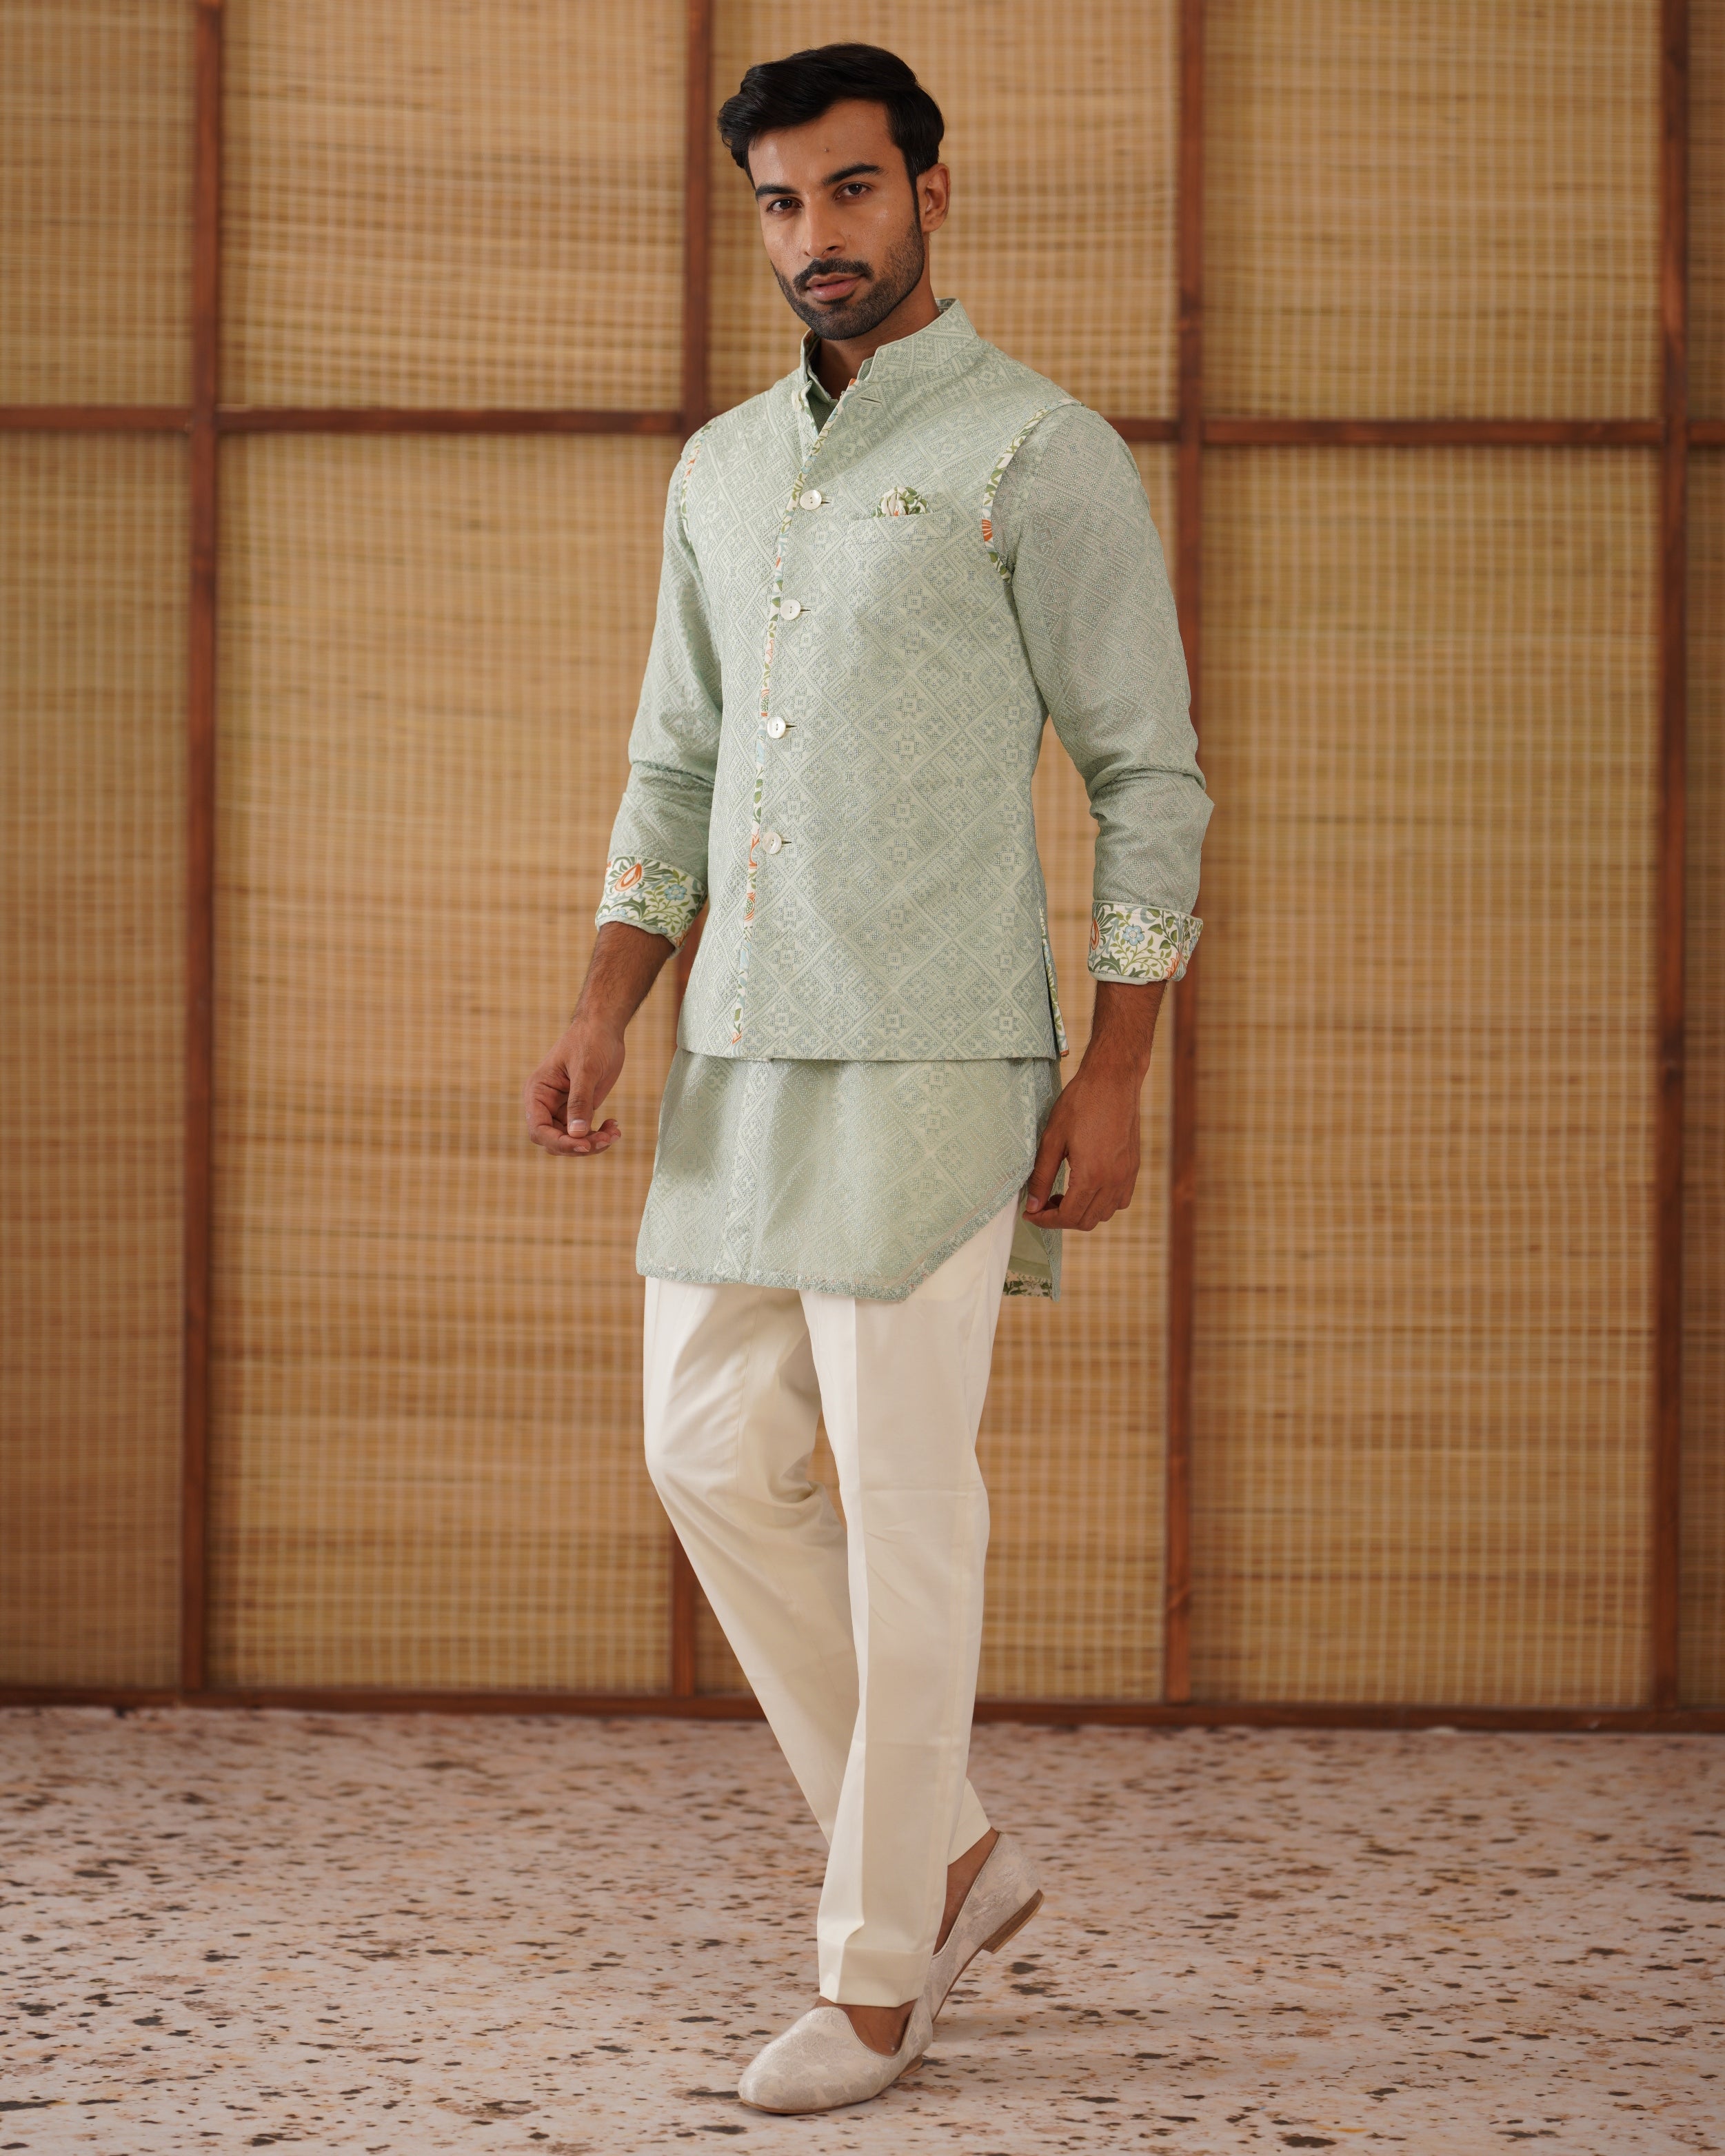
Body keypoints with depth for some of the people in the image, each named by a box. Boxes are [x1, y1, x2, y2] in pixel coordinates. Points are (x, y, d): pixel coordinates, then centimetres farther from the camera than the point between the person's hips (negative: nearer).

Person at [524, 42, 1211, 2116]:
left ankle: (876, 1973, 6)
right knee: (713, 1458, 6)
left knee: (902, 1499, -3)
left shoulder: (1043, 454, -5)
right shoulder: (722, 471, 15)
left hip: (930, 1062, -7)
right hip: (741, 1054, 7)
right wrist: (606, 1008, 7)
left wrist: (1114, 1073, -10)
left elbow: (1151, 776, -5)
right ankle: (948, 1851, 21)